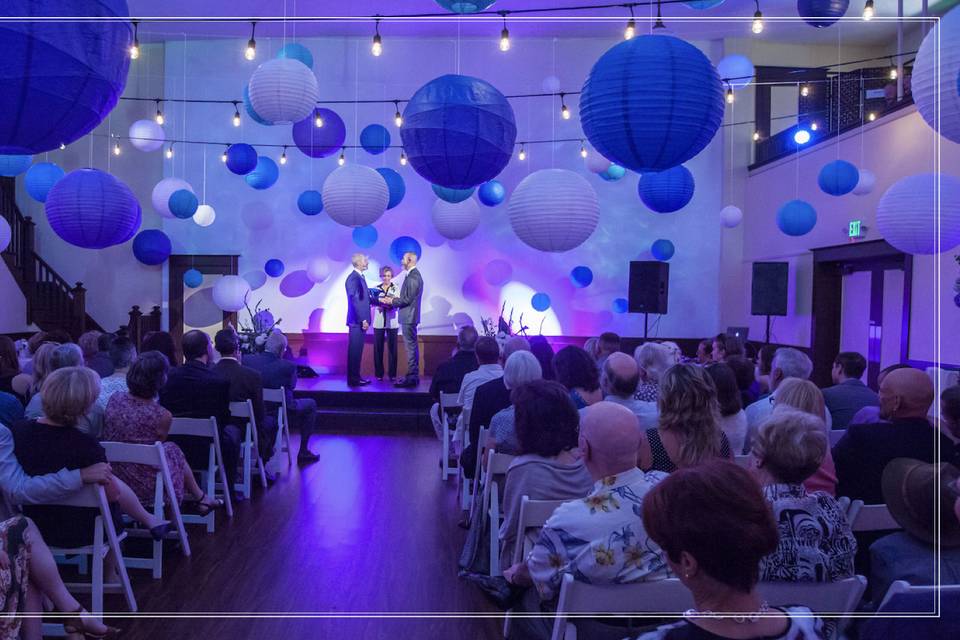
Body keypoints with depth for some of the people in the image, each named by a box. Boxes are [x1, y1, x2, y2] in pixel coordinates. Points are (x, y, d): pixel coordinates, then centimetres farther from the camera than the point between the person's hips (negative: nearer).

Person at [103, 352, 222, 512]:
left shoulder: (114, 398, -10)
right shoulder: (162, 415, -22)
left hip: (111, 480, 5)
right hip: (146, 486, -5)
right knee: (173, 450, 23)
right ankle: (200, 499, 43)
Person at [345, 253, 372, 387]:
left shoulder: (359, 277, 15)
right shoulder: (353, 278, -16)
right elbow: (354, 301, -20)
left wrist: (379, 300, 13)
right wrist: (363, 320, -20)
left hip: (361, 320, 10)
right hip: (357, 321, -10)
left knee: (357, 350, 14)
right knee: (354, 350, -4)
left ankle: (356, 377, 21)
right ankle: (353, 379, 2)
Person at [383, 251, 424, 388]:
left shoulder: (412, 277, -18)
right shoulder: (415, 274, 14)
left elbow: (407, 299, -21)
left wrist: (392, 301, -9)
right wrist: (393, 299, 11)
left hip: (409, 317, -11)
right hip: (409, 316, 11)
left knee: (411, 346, -7)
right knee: (412, 346, 13)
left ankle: (411, 378, -4)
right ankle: (414, 376, 20)